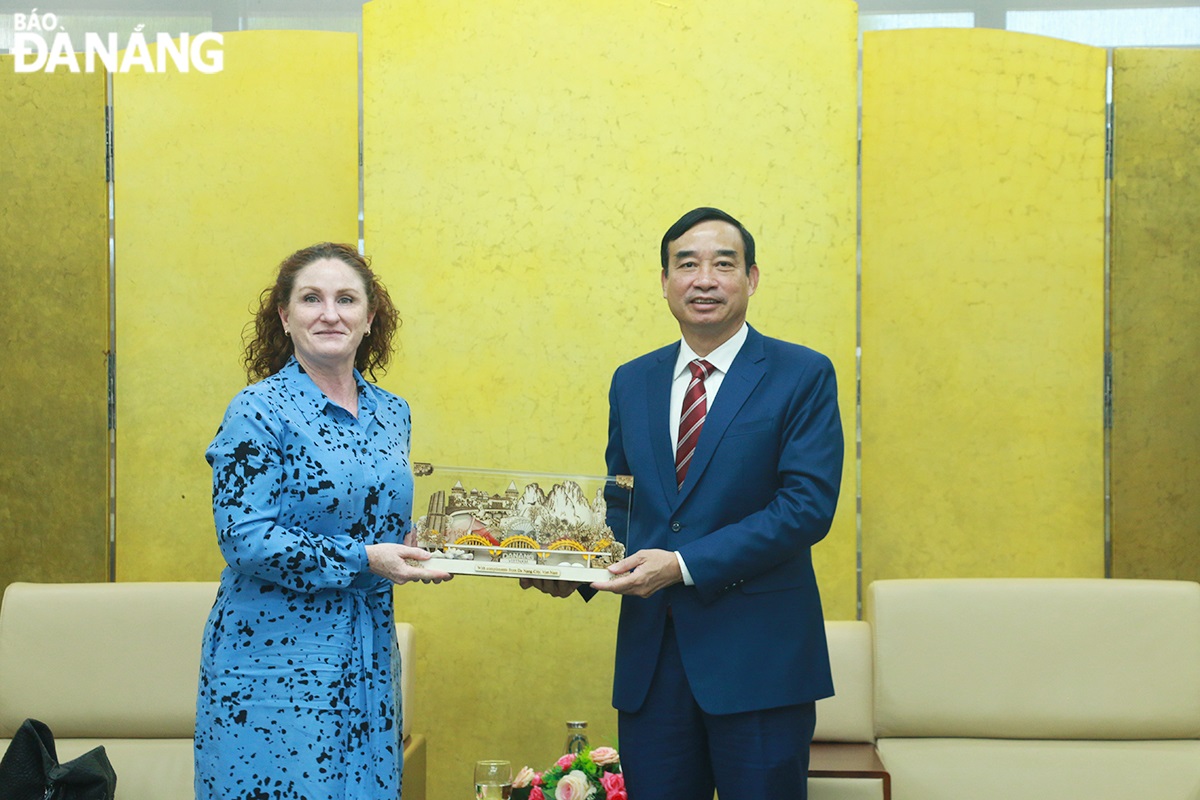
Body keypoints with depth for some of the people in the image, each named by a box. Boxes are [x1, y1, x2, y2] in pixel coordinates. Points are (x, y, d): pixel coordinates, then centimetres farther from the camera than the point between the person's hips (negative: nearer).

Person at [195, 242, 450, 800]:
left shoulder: (392, 414, 10)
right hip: (275, 658, -6)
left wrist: (426, 547, 0)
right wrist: (362, 559, -20)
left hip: (369, 654, 6)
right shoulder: (258, 411, -9)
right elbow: (245, 538, -17)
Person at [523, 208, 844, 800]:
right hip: (650, 652, 4)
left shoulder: (803, 375, -3)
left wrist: (685, 564, -18)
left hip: (758, 656, -4)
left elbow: (808, 505, -13)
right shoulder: (631, 382, 12)